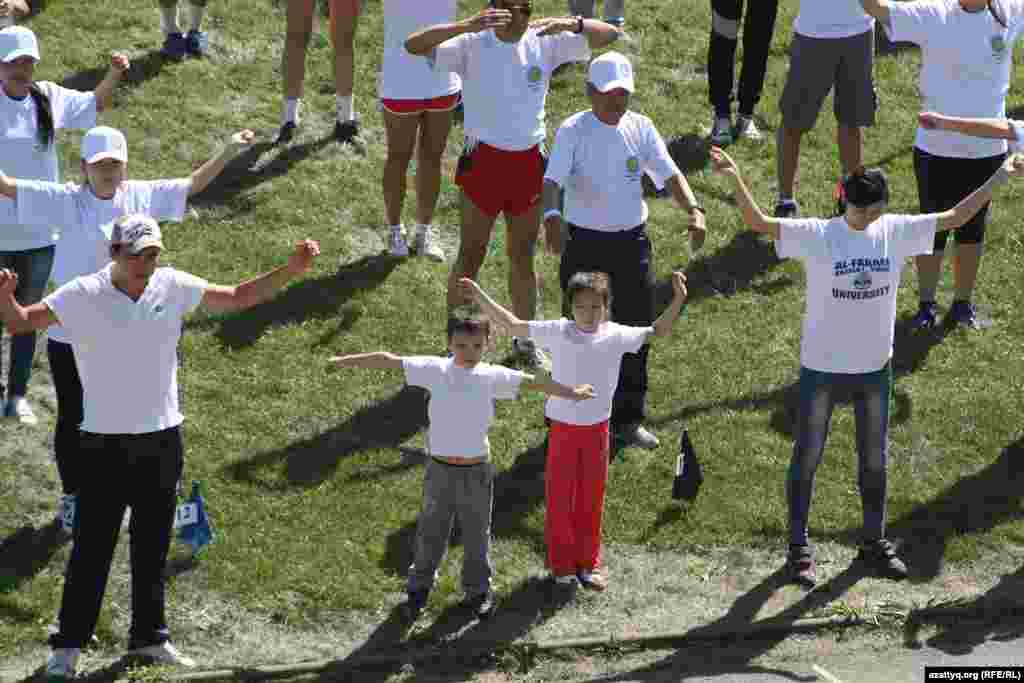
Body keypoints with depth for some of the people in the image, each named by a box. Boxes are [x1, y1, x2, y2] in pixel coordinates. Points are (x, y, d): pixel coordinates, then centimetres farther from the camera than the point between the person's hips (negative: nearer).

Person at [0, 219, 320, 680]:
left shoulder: (172, 287, 0)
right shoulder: (84, 295, -10)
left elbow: (239, 297, 8)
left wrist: (292, 270, -2)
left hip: (162, 439, 3)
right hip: (105, 443, -3)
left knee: (153, 545, 13)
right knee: (92, 546, -1)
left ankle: (149, 637, 25)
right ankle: (68, 645, 8)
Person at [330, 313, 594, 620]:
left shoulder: (492, 376, -7)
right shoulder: (435, 370, -9)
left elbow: (533, 382, -2)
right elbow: (389, 360, -7)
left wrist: (571, 392, -3)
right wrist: (345, 361, -7)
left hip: (476, 471, 0)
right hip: (440, 468, 0)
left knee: (476, 535, 14)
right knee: (430, 534, 14)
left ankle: (478, 590, 32)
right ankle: (419, 588, 32)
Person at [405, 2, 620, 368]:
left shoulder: (545, 43, -2)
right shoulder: (472, 45, -11)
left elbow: (609, 35, -2)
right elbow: (414, 45, -25)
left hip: (528, 162, 3)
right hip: (484, 159, -3)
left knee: (523, 256, 16)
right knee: (471, 256, 6)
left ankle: (525, 339, 31)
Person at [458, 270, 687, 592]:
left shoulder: (616, 336, -8)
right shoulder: (558, 332, -11)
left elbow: (658, 331, -3)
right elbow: (512, 324, -6)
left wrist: (677, 300, -18)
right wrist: (479, 295, -12)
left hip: (597, 429, 1)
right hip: (562, 428, -1)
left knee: (592, 499, 13)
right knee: (559, 498, 7)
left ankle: (588, 562, 28)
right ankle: (562, 563, 22)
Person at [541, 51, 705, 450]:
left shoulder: (640, 128, 1)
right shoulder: (573, 131, -11)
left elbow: (669, 173, -1)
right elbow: (552, 180, -23)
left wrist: (693, 210, -19)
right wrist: (551, 215, -43)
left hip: (632, 241, 4)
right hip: (584, 242, -4)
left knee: (635, 330, 8)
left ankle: (628, 420, 22)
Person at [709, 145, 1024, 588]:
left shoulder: (896, 232, -5)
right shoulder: (816, 235, -16)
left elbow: (956, 217, 3)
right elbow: (757, 222, -23)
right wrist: (735, 179, -37)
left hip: (874, 368, 4)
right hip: (822, 369, -4)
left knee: (874, 460, 16)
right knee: (806, 459, 8)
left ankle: (874, 542, 34)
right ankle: (798, 548, 21)